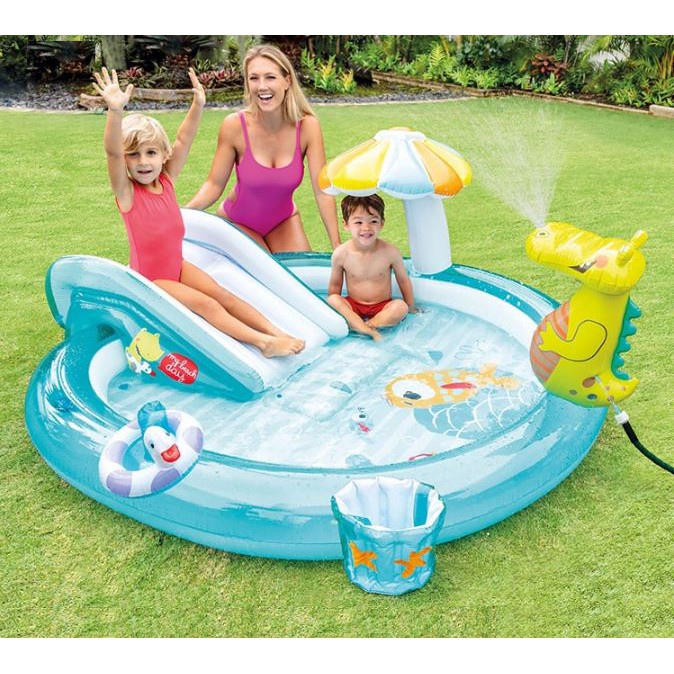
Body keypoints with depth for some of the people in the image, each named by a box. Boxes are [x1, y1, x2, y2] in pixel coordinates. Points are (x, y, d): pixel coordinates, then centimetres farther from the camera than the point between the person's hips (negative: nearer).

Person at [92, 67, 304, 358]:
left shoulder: (166, 181, -2)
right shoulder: (127, 192, -16)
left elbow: (182, 142, -7)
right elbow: (112, 152, -34)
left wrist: (197, 105, -21)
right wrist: (115, 111, -50)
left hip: (177, 265, 6)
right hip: (150, 278, -6)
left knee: (223, 295, -7)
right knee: (206, 304, -20)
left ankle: (276, 332, -11)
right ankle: (262, 343, -26)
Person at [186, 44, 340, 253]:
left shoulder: (307, 126, -19)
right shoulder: (235, 126, -22)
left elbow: (322, 191, -19)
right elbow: (215, 184, -17)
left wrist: (337, 247, -20)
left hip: (283, 221, 2)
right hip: (237, 222, -2)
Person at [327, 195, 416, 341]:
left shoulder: (390, 252, -13)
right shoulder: (341, 254, -12)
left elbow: (403, 281, 2)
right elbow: (335, 284, 4)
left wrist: (411, 308, 10)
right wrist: (336, 309, 4)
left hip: (383, 307, 0)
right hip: (353, 306, 1)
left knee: (401, 307, -29)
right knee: (332, 299, -28)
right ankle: (370, 331, -37)